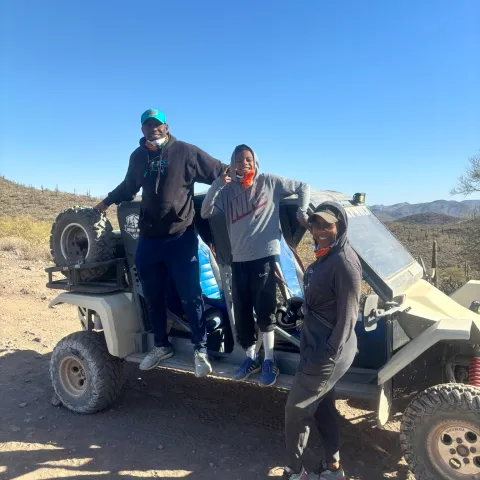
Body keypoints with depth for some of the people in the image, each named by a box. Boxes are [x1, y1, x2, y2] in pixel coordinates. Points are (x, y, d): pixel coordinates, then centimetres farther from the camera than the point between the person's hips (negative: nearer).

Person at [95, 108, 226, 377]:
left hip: (180, 237, -5)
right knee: (153, 297, 12)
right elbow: (128, 187, 30)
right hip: (148, 238, 5)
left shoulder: (185, 152, -2)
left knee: (190, 295, -2)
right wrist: (107, 202, 36)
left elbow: (220, 172, 0)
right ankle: (162, 346, 29)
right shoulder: (138, 157, 13)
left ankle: (201, 350, 10)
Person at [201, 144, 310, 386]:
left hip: (264, 256, -3)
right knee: (241, 313, 9)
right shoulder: (228, 190, 8)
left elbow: (303, 188, 10)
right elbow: (205, 213, -3)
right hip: (239, 260, 4)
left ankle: (269, 361, 13)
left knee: (264, 311, -1)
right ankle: (251, 359, 25)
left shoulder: (269, 181, 3)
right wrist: (217, 184, -10)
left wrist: (302, 212, -5)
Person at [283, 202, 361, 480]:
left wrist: (327, 357, -19)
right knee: (323, 407, 21)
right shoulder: (325, 255, 7)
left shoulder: (344, 262, -23)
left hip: (328, 352, -9)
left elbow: (347, 318, -22)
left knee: (297, 409, 5)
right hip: (316, 345, 9)